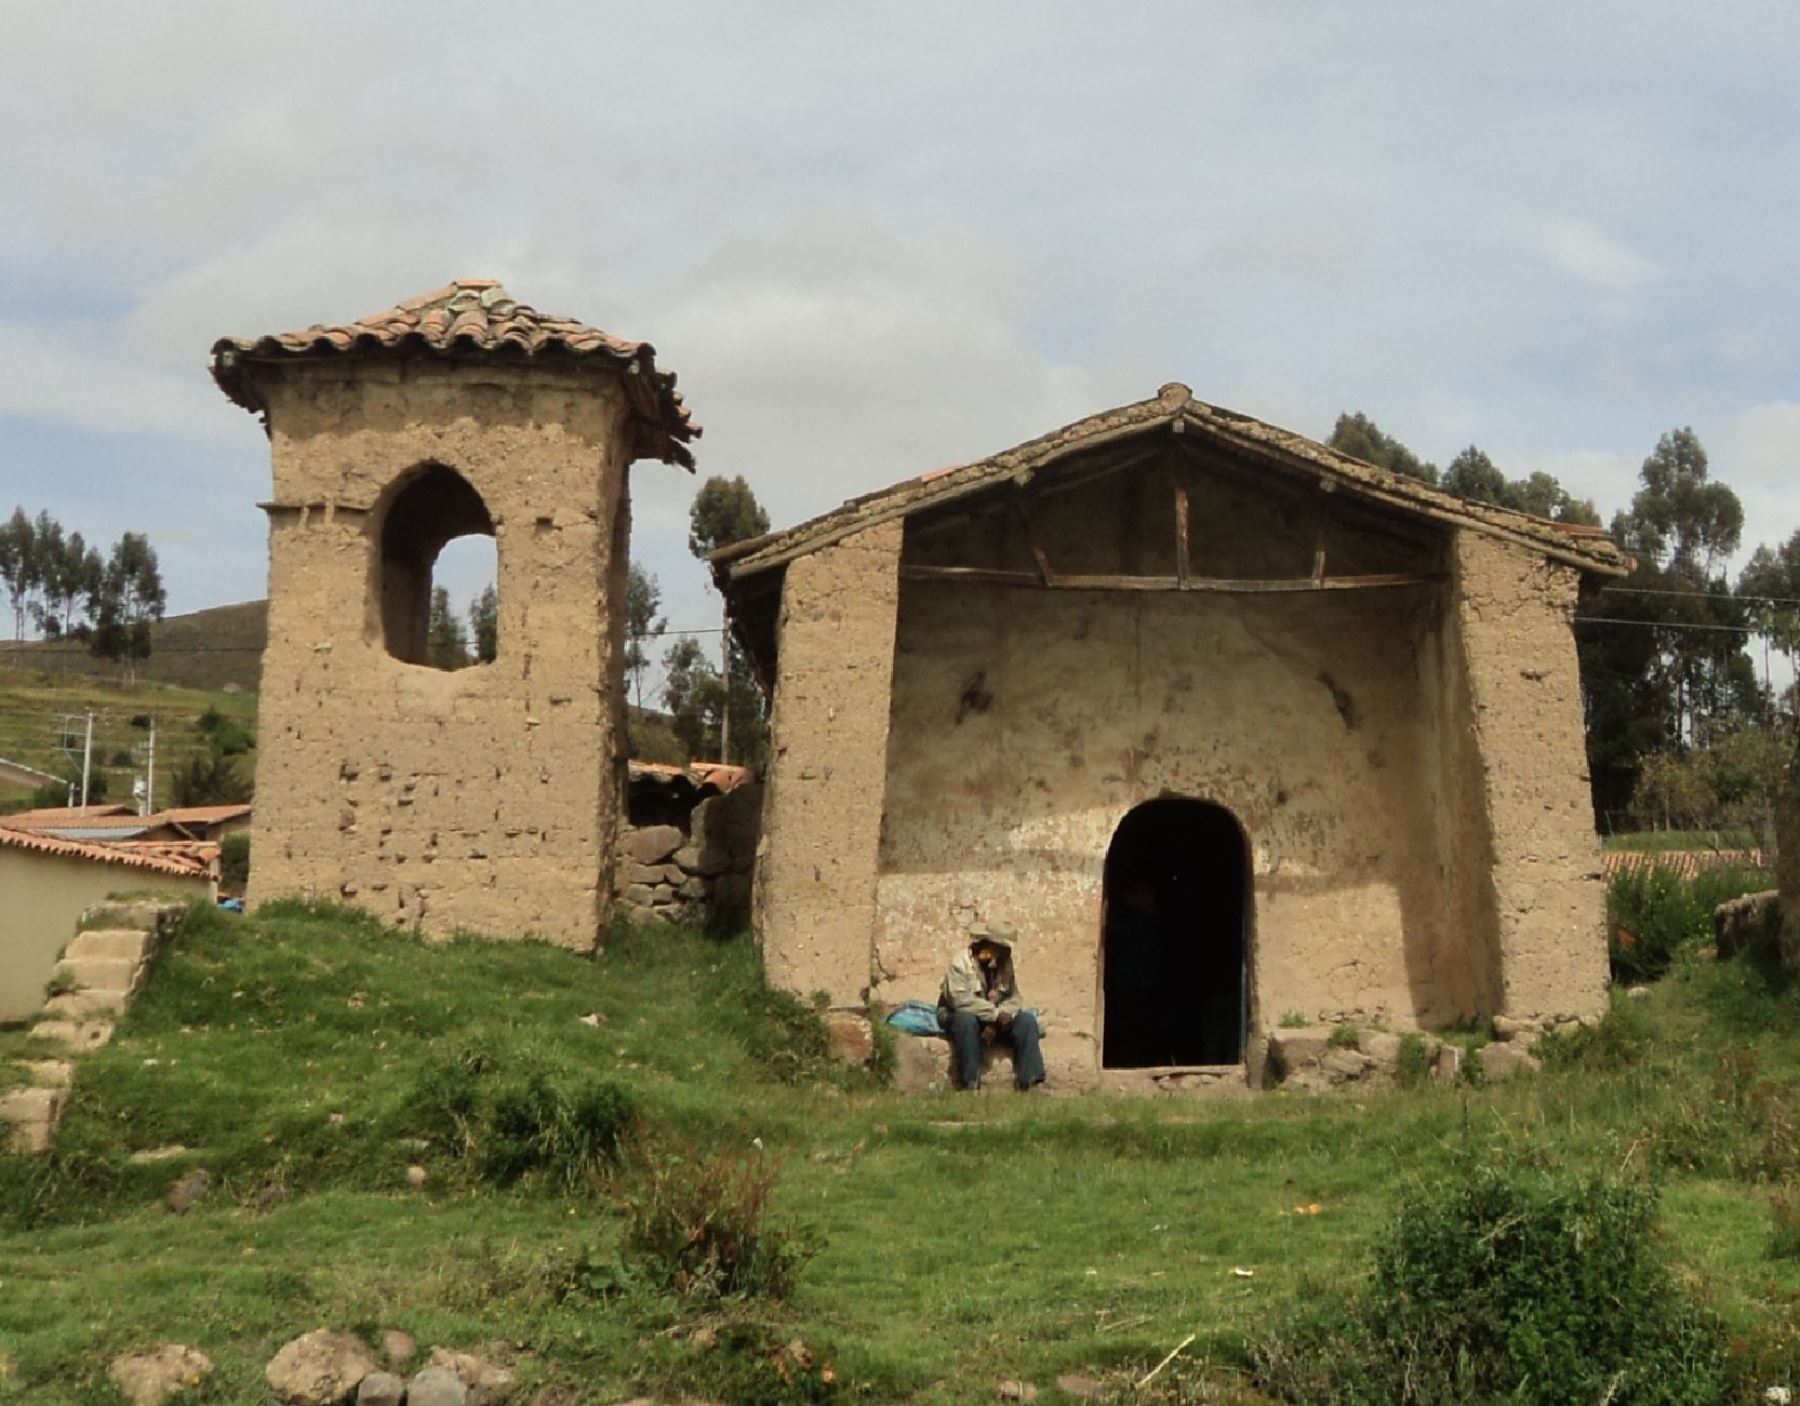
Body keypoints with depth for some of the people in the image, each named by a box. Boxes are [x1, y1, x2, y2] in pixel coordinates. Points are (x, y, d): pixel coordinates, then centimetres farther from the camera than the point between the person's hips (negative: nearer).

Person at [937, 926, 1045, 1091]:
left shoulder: (1004, 964, -2)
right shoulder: (961, 962, -19)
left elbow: (1014, 999, -6)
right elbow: (959, 999, -31)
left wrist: (996, 1024, -24)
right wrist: (996, 1013, -31)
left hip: (995, 1022, 5)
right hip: (959, 1017, -5)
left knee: (1027, 1020, -17)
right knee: (967, 1019, -39)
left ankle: (1029, 1083, -21)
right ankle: (971, 1086, -34)